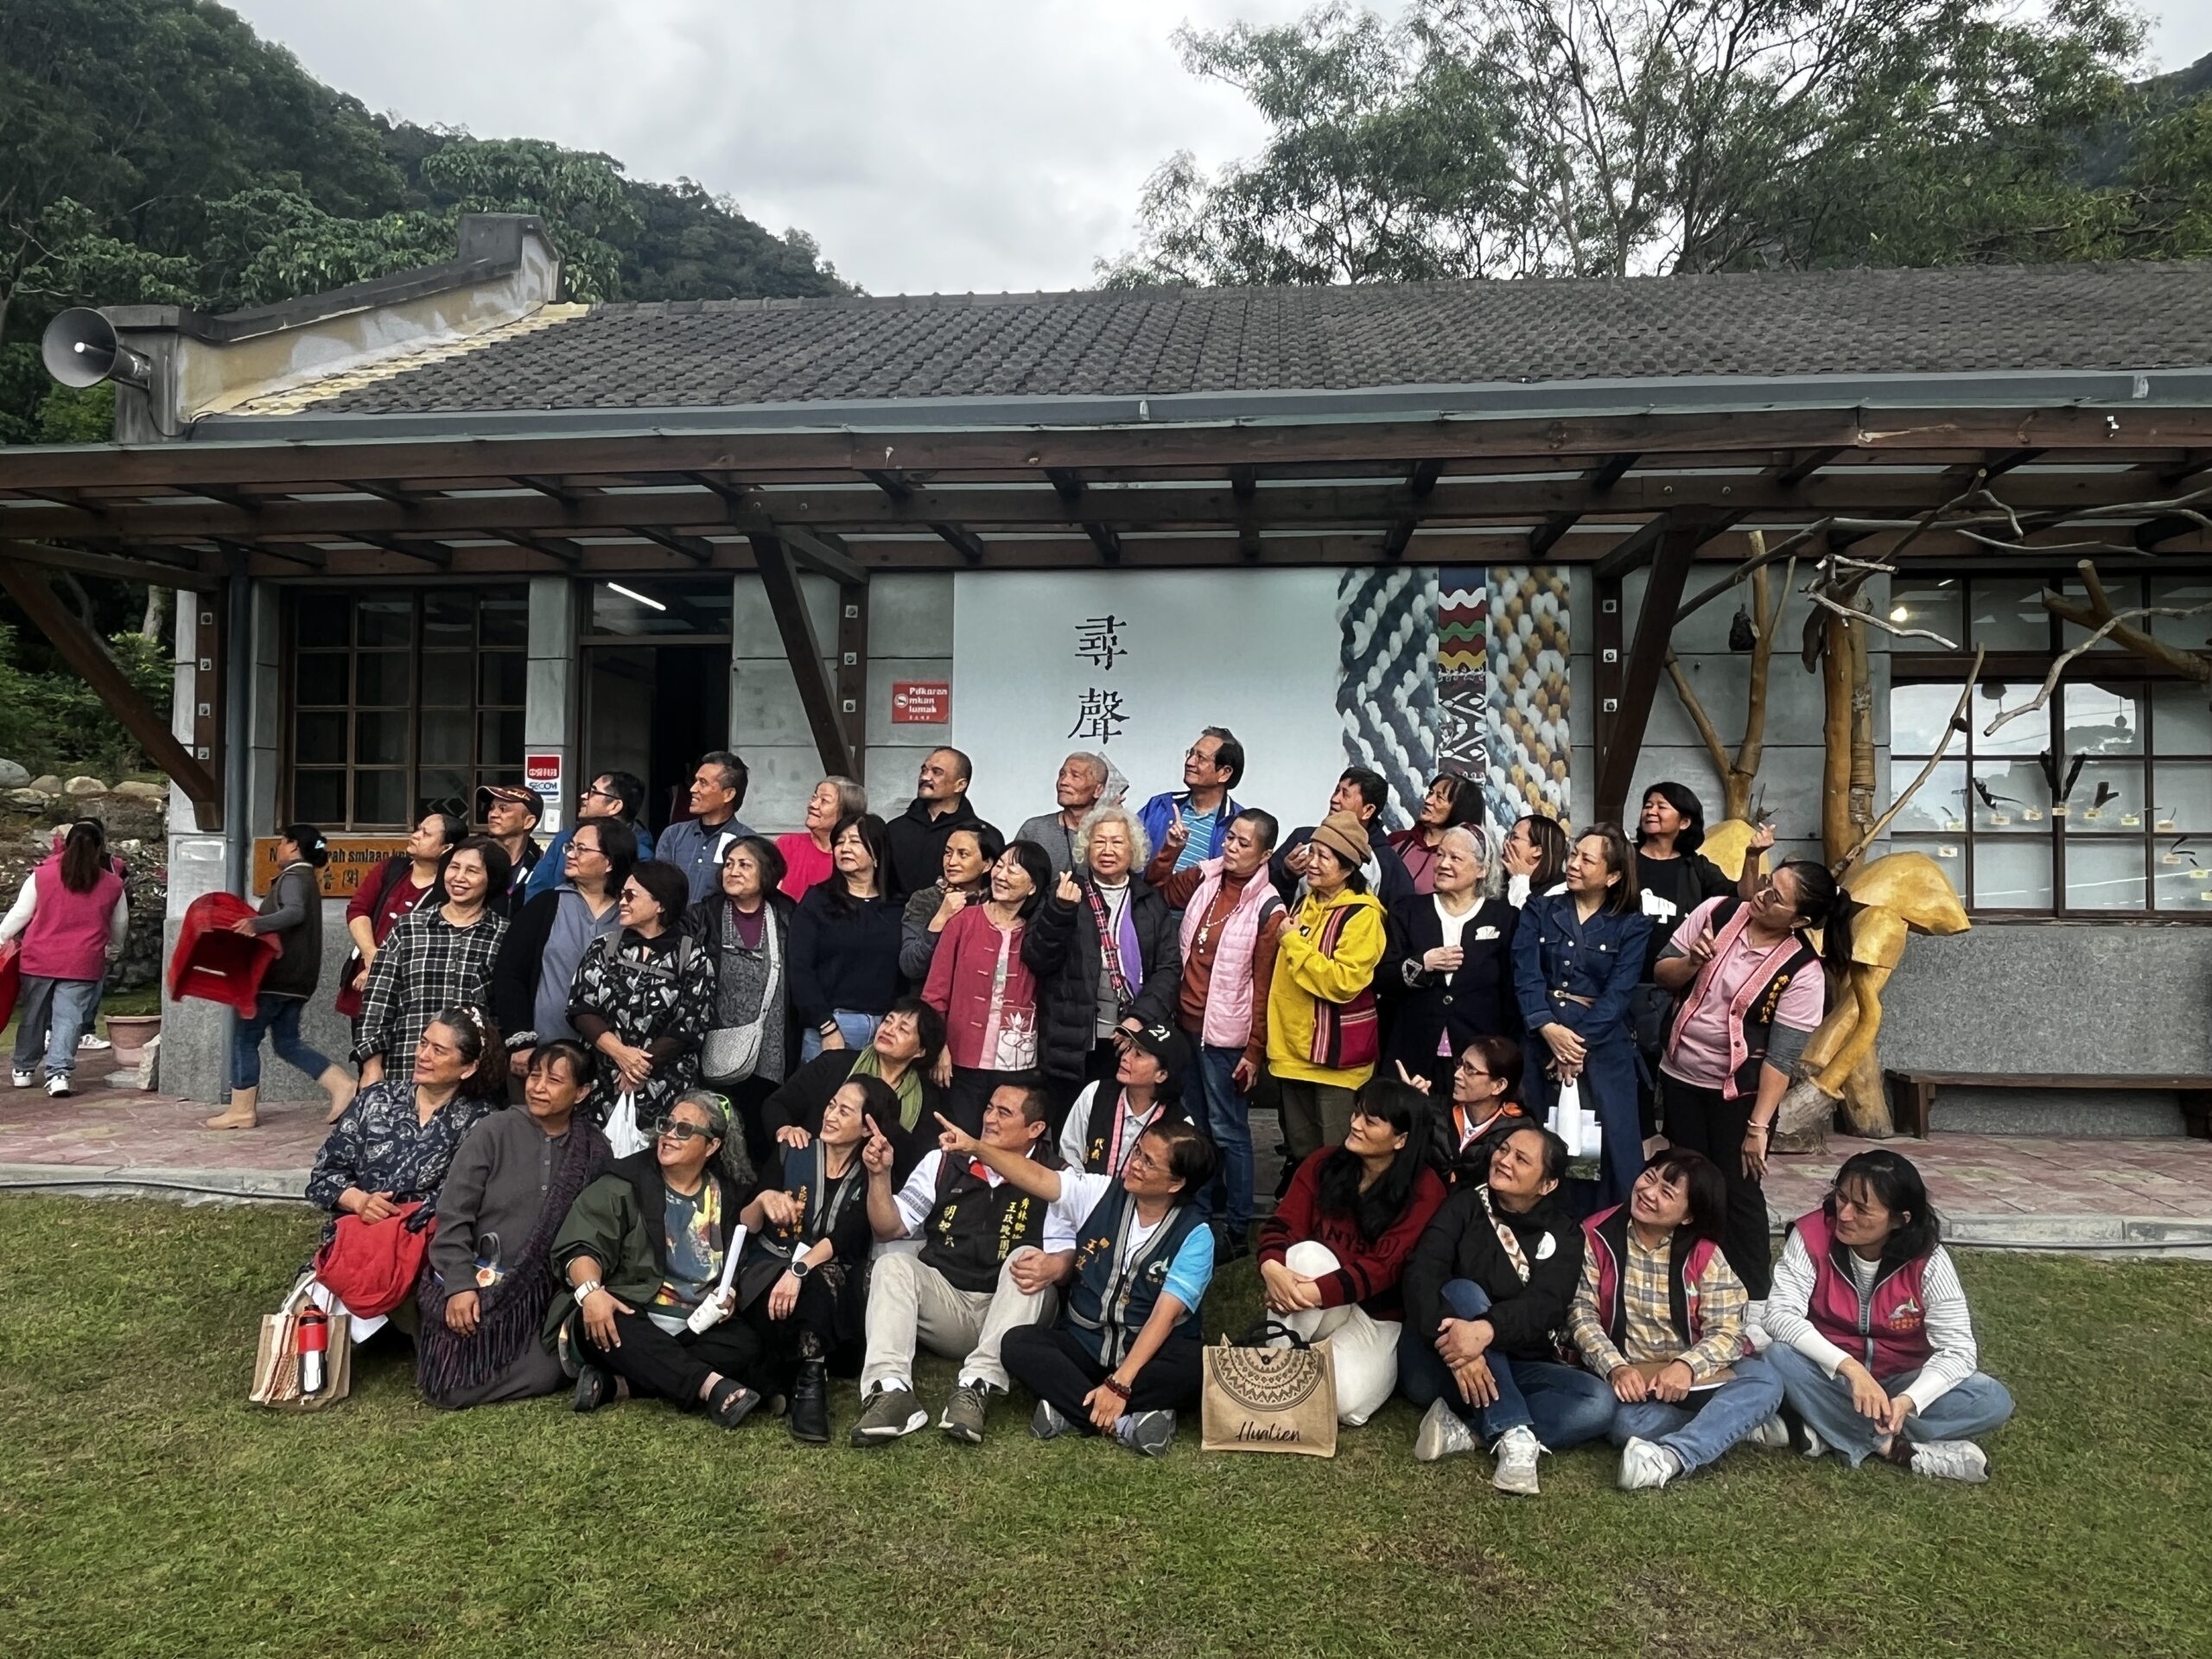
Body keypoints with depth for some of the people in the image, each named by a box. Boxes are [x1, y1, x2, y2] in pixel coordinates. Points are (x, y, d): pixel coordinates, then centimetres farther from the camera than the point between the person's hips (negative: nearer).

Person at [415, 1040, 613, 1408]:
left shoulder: (596, 1152, 1)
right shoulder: (494, 1129, -6)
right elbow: (453, 1213, -8)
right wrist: (460, 1284, -15)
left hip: (539, 1294, 1)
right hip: (472, 1279, -1)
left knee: (541, 1378, -18)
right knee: (451, 1386, -11)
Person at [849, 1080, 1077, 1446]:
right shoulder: (944, 1162, 8)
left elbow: (1067, 1251, -9)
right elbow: (889, 1228, 7)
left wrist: (1054, 1266, -33)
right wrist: (880, 1175, -11)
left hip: (1009, 1315, -2)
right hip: (943, 1303, 3)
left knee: (1026, 1260, -29)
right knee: (894, 1263, -22)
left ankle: (978, 1387, -40)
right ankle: (890, 1391, -38)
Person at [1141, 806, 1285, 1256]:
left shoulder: (1268, 909, -14)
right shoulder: (1204, 878, 1)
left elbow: (1264, 987, -13)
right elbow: (1157, 886, 18)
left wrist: (1254, 1052, -12)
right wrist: (1169, 850, 0)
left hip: (1225, 1037, -6)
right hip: (1185, 1025, 6)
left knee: (1227, 1132, 4)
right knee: (1193, 1126, 18)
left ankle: (1238, 1230, 16)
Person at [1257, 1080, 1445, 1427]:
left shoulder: (1424, 1190, -13)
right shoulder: (1323, 1164, -2)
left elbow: (1383, 1266, -22)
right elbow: (1281, 1225, -9)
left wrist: (1316, 1293, -34)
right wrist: (1272, 1268, -33)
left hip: (1377, 1315, -2)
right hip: (1316, 1311, 3)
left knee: (1347, 1403, -29)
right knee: (1308, 1254, -31)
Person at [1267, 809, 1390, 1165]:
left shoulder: (1363, 915, -13)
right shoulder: (1306, 903, 11)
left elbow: (1344, 983, -24)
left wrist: (1294, 942, -19)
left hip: (1336, 1055, -7)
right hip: (1293, 1050, 8)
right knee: (1301, 1152, 16)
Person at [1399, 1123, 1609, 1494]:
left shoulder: (1563, 1235, 3)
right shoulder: (1465, 1206, 1)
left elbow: (1544, 1307, -15)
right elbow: (1421, 1274, -14)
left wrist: (1486, 1331, -37)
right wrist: (1454, 1341, -34)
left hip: (1514, 1368, 2)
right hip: (1435, 1366, -1)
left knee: (1598, 1404, -22)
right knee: (1464, 1291, -30)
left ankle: (1465, 1430, -28)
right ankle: (1514, 1434, -36)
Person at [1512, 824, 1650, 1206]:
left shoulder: (1632, 926, 3)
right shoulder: (1539, 911, 7)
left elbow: (1618, 992, -7)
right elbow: (1526, 976, -5)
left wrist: (1579, 1042, -18)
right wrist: (1549, 1028, -20)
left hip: (1603, 1044, -2)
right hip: (1540, 1039, 2)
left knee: (1613, 1144, -1)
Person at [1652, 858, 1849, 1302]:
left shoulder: (1803, 973, -18)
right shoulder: (1716, 913, -8)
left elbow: (1782, 1056, -18)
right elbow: (1662, 973, 1)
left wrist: (1758, 1126, -18)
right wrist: (1692, 964, -21)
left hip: (1740, 1090, -4)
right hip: (1681, 1075, 4)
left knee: (1739, 1191, 2)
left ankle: (1754, 1302, 19)